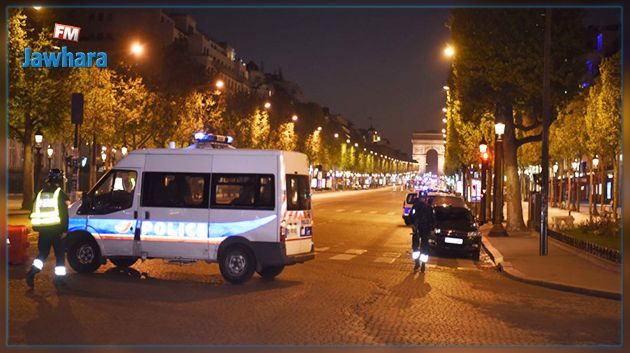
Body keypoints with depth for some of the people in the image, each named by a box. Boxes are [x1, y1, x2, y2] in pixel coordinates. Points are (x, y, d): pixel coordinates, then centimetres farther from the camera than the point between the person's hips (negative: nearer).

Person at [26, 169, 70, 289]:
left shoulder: (40, 194, 9)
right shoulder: (60, 194, -7)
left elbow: (35, 212, 13)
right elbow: (64, 214, -12)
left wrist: (36, 227, 21)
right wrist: (64, 230, -8)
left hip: (43, 229, 4)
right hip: (56, 229, -4)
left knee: (43, 253, 13)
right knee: (59, 254, 8)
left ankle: (32, 272, -7)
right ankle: (59, 278, 9)